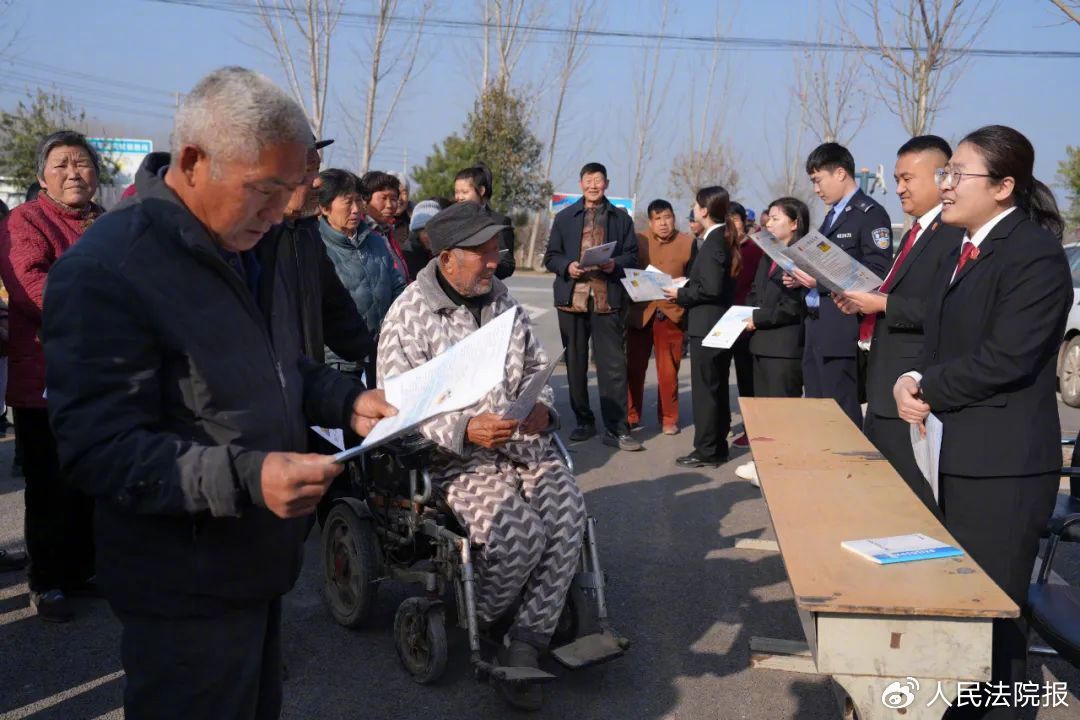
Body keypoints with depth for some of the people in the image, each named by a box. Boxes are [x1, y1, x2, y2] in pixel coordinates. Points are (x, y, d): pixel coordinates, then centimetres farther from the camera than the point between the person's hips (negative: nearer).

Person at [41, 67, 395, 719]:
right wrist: (245, 478, -34)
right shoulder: (106, 269, -21)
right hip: (188, 592, -8)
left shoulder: (252, 249, 8)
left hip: (260, 566, 8)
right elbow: (98, 448, -24)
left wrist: (346, 401, 1)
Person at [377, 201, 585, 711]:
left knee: (569, 513, -20)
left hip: (525, 442, 6)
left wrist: (542, 407, -3)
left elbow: (536, 368, 20)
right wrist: (465, 430, -25)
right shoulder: (408, 316, -7)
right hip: (457, 456, -6)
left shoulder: (504, 302, 12)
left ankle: (524, 646, -9)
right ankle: (478, 623, 5)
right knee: (519, 530, -27)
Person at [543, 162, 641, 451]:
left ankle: (616, 429, -3)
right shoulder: (564, 217, 12)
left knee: (613, 364, -6)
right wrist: (567, 266, -11)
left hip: (608, 299, -2)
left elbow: (632, 256, 9)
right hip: (572, 298, 2)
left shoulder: (621, 218, 11)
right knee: (575, 363, 9)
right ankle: (584, 422, 21)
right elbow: (551, 256, 10)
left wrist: (615, 264, -12)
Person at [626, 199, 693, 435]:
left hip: (671, 314, -1)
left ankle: (668, 419, 17)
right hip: (640, 313, 1)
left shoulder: (688, 243, 3)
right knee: (634, 367, 4)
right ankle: (630, 416, 16)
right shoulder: (639, 241, 6)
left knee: (668, 371, 4)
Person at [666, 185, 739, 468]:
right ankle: (717, 446, 23)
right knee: (716, 388, 15)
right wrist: (684, 289, 11)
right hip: (718, 325, 10)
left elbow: (711, 288, -24)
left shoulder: (713, 242, -17)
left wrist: (680, 295, -12)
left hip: (707, 326, -10)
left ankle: (707, 451, 2)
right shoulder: (722, 238, 12)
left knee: (705, 389, -3)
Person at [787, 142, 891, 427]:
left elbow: (878, 273, -18)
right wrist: (803, 277, 6)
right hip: (817, 328, 9)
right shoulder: (833, 215, 19)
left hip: (841, 331, -9)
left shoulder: (870, 214, -9)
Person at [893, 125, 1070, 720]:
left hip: (1003, 464, -9)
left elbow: (1003, 360, -23)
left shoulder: (1035, 256, -14)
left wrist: (925, 388, -11)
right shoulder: (964, 249, 16)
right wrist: (914, 381, -4)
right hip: (957, 454, 9)